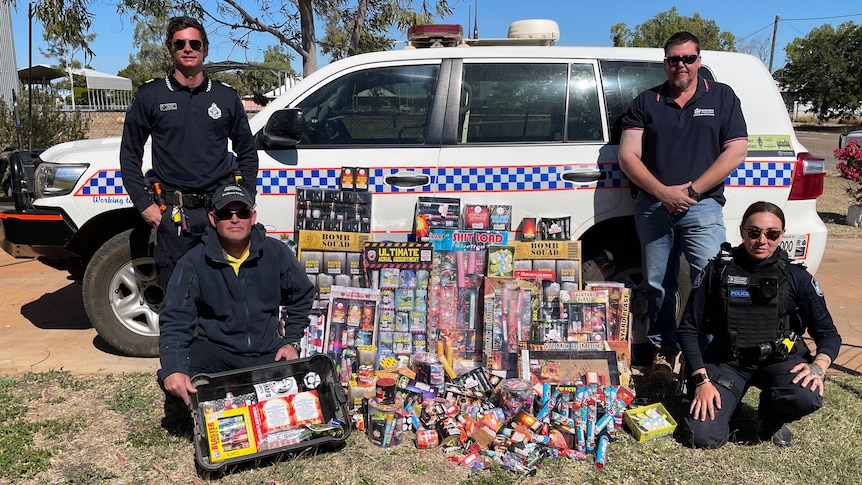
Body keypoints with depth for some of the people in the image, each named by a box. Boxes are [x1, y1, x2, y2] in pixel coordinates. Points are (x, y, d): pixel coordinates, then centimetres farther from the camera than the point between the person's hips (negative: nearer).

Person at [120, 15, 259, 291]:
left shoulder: (226, 97, 9)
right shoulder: (150, 96, 4)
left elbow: (247, 153, 16)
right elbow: (129, 154, 8)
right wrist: (144, 204, -1)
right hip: (172, 215, -1)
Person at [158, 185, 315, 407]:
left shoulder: (276, 253, -4)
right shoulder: (193, 263, -9)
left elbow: (302, 297, 12)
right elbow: (176, 320, -14)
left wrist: (292, 341, 4)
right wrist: (173, 369, -30)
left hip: (268, 351, 1)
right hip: (215, 349, -1)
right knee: (175, 381, -28)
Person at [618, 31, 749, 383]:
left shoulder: (722, 97, 10)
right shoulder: (646, 102, 11)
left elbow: (736, 150, 2)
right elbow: (628, 155, 3)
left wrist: (692, 190, -9)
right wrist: (663, 192, -11)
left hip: (702, 206, -1)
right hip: (652, 207, 2)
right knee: (658, 284, 6)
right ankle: (663, 350, 19)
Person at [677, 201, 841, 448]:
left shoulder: (796, 277, 0)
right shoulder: (718, 271, -4)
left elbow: (829, 334, 3)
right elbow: (688, 329, -3)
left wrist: (818, 366, -20)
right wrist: (702, 380, -14)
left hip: (778, 360, 1)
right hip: (726, 362, -1)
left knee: (807, 397, -33)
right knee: (704, 437, -20)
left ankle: (772, 419, 4)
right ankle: (729, 395, 15)